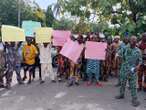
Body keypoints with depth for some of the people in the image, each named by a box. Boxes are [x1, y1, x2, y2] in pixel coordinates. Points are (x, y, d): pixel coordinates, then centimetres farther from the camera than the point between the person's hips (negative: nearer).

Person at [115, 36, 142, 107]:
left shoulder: (138, 51, -2)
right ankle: (121, 94, 33)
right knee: (122, 83, 15)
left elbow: (140, 60, -1)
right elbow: (120, 55, 7)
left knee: (133, 85, -2)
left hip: (132, 70, -2)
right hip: (124, 69, 2)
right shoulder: (125, 48, 2)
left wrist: (138, 66, -18)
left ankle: (134, 99, 6)